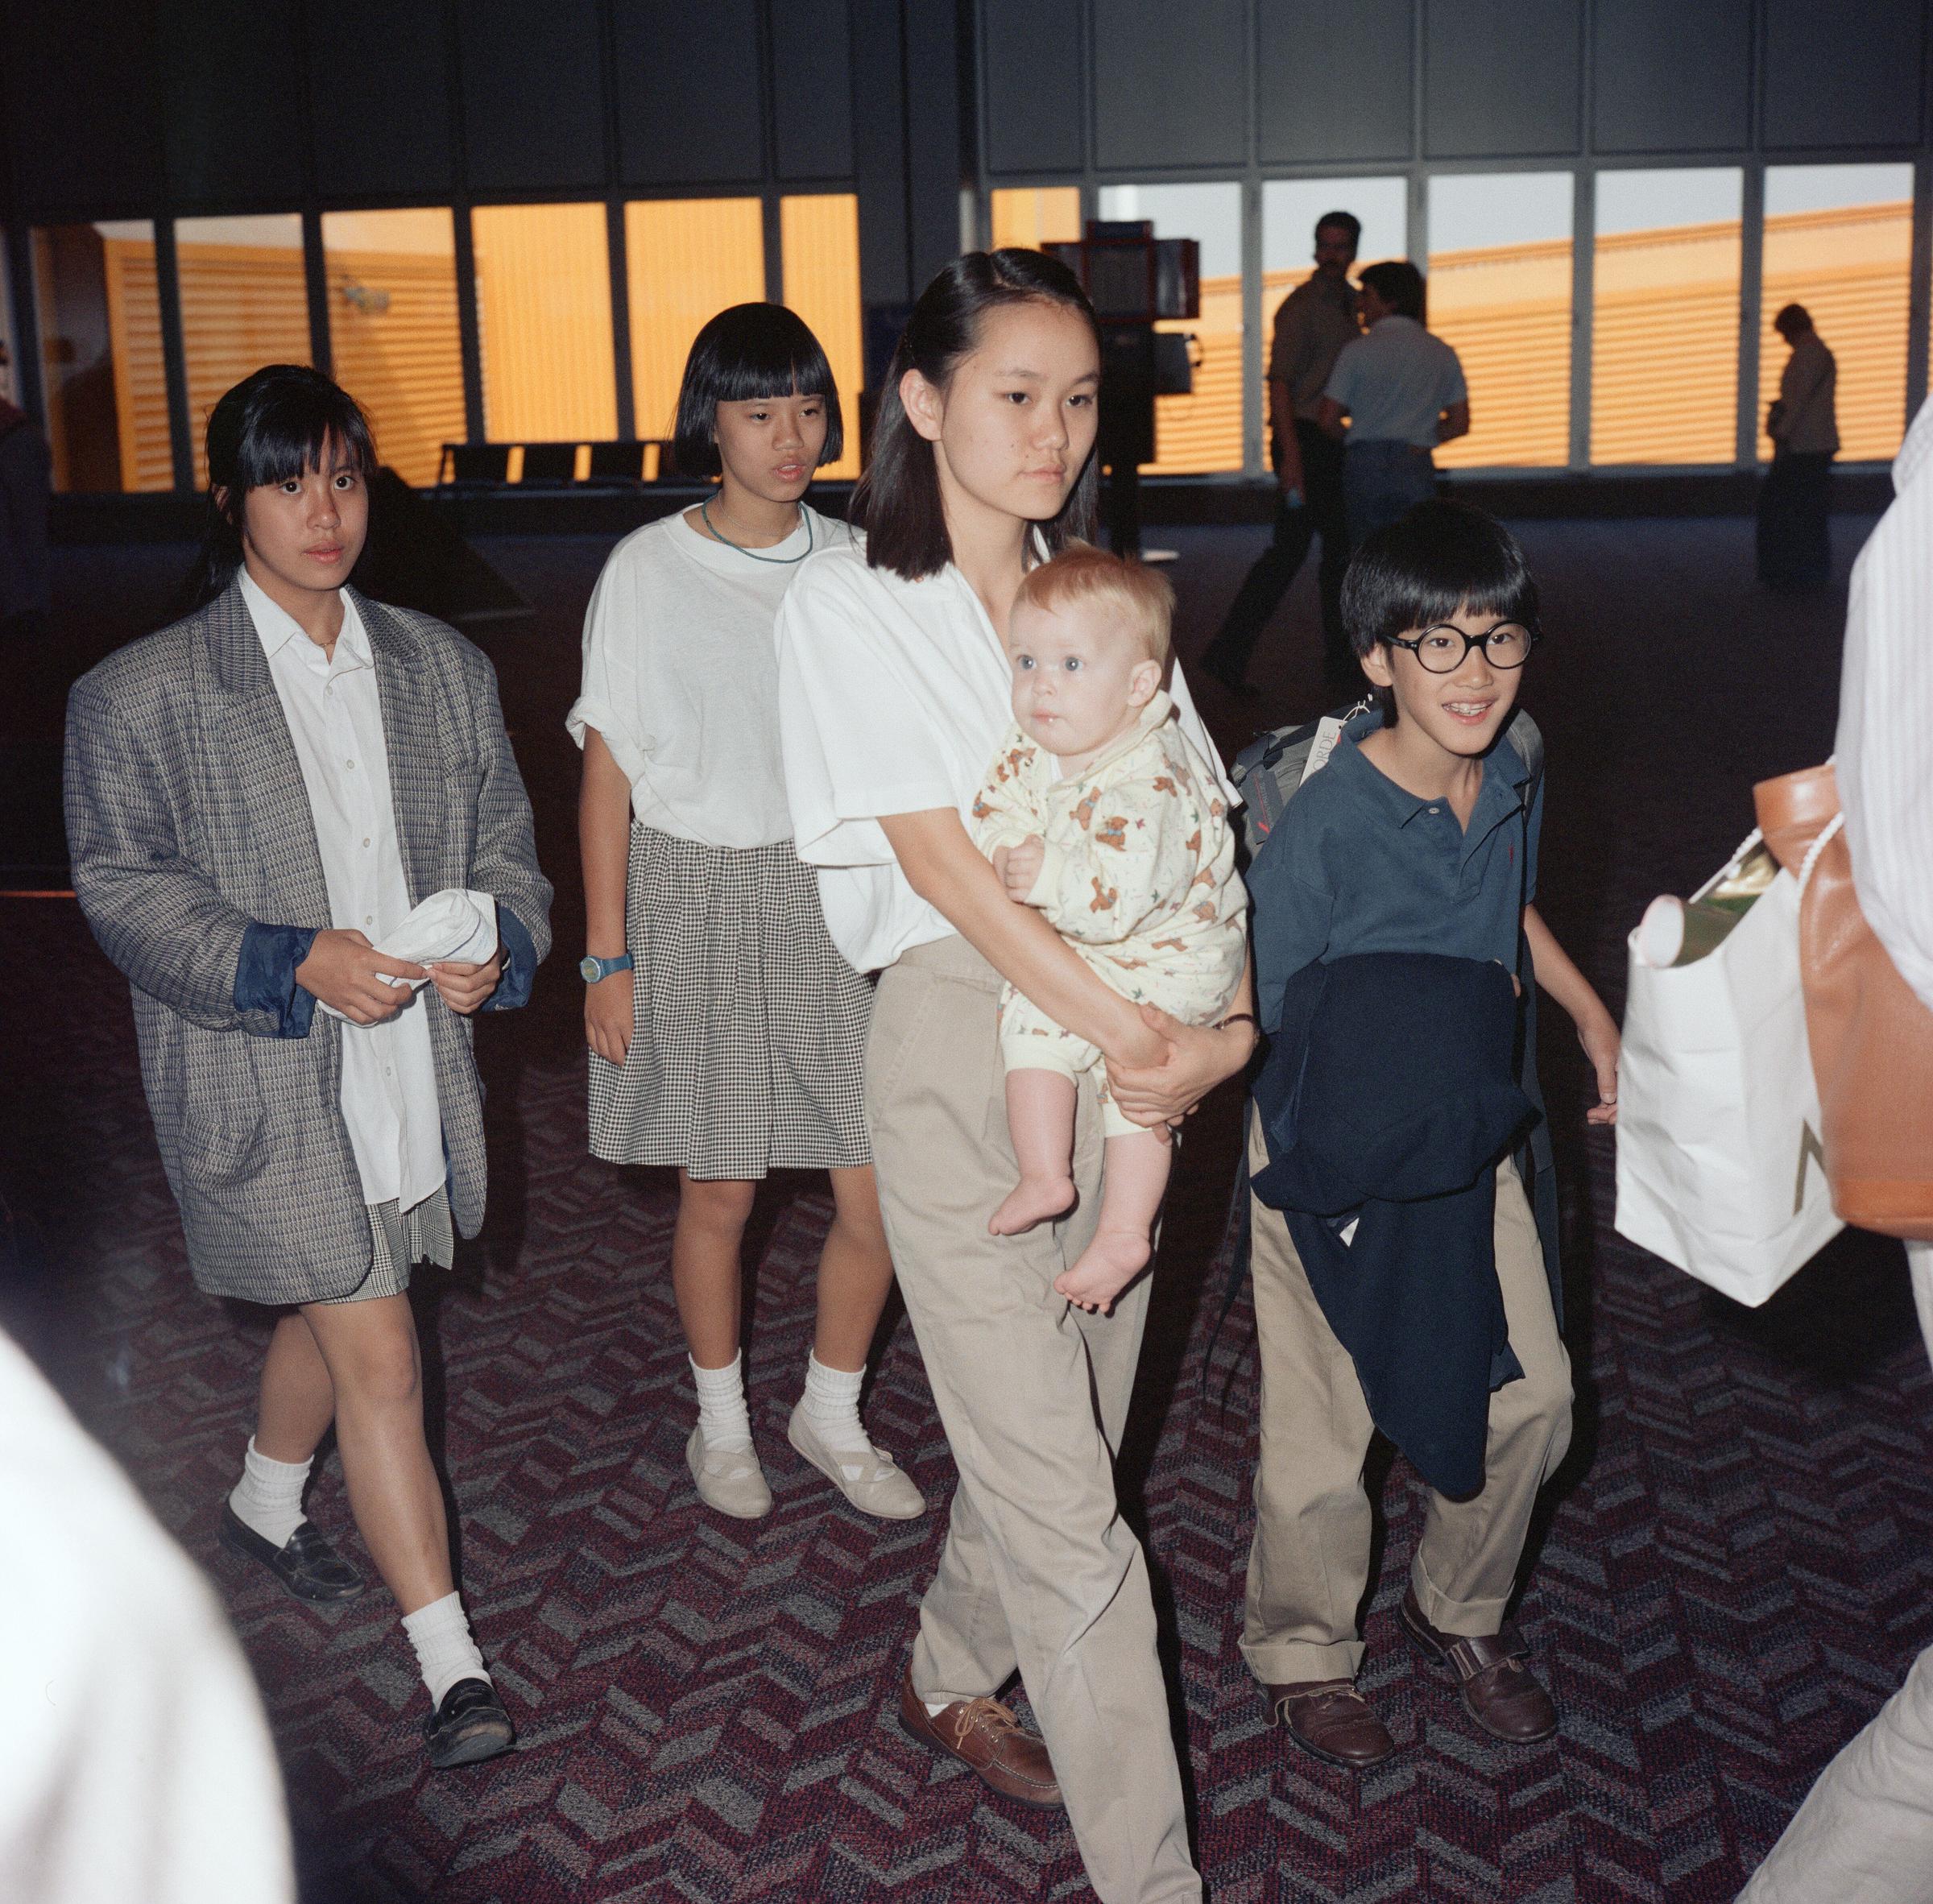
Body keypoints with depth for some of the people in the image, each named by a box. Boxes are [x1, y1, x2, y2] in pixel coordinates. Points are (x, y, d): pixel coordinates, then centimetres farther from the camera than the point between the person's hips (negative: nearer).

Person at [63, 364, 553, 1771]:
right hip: (265, 1084, -5)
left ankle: (266, 1509, 52)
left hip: (411, 1062, 5)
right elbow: (126, 891, -7)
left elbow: (505, 848, 10)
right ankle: (453, 1665, 4)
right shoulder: (143, 695, -7)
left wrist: (500, 945, -12)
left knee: (329, 1310, 23)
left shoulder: (444, 669, 6)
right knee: (379, 1357, -6)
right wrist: (294, 962, -22)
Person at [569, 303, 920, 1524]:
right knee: (720, 1192, 8)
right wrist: (608, 957, -5)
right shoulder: (650, 571, -5)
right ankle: (723, 1425, 32)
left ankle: (833, 1416, 27)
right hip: (701, 902, -3)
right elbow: (610, 773, -3)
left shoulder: (852, 563, 4)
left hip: (836, 896, 3)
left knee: (879, 1194, 2)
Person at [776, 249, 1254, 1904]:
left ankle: (952, 1679, 43)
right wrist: (1129, 1035, -19)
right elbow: (939, 854, -14)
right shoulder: (851, 602, -6)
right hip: (959, 1038, -5)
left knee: (1060, 1432, 16)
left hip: (1128, 1049, 5)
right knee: (1062, 1498, -2)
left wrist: (1229, 1018, -10)